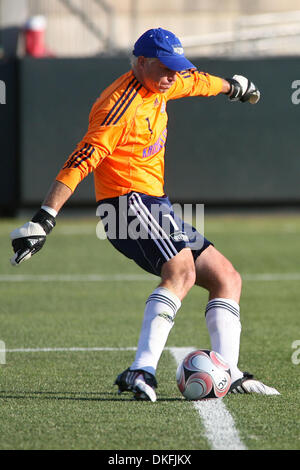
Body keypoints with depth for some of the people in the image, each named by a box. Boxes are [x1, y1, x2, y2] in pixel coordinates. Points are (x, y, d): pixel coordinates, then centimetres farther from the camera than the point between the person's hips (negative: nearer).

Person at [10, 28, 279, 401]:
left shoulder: (156, 86, 11)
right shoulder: (122, 106, -19)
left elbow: (196, 82, 34)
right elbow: (81, 161, -26)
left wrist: (233, 86, 54)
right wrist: (44, 219, -32)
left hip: (154, 206, 11)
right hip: (130, 201, -11)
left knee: (227, 279, 9)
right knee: (182, 272, -32)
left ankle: (228, 374, 1)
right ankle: (141, 371, -43)